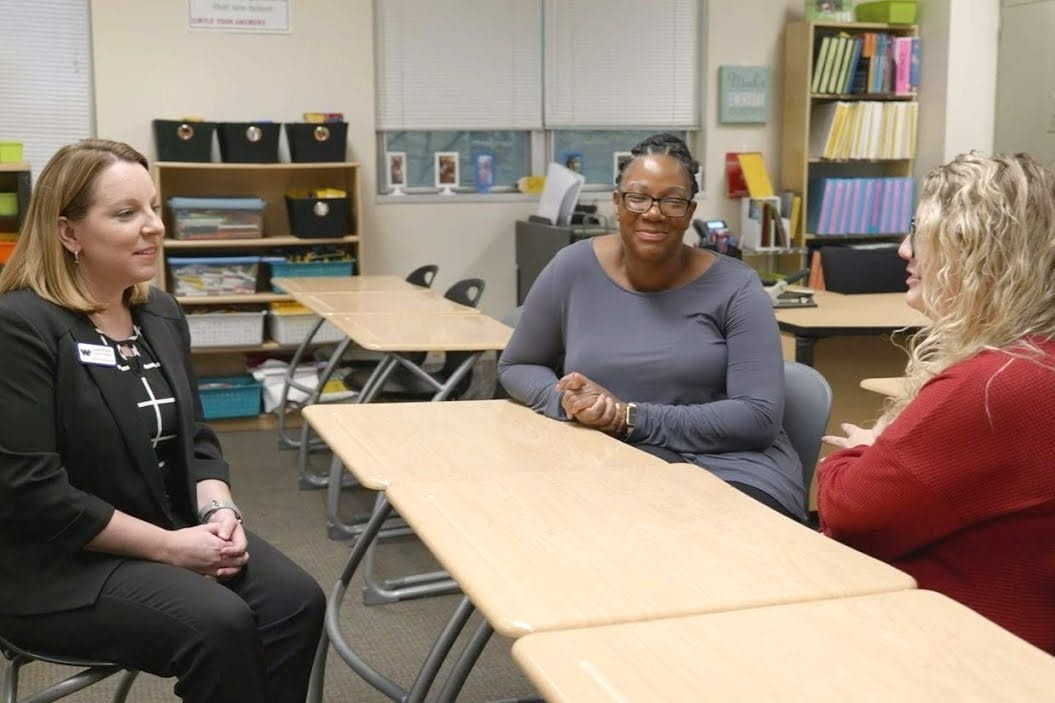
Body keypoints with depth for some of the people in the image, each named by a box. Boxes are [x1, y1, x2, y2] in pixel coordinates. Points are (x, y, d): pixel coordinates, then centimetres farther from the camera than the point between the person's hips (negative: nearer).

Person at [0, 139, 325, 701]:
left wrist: (218, 511, -9)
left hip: (173, 530, 7)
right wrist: (167, 547, -20)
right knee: (219, 626, -27)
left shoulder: (160, 313, 8)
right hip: (57, 564, -7)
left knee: (295, 602, -16)